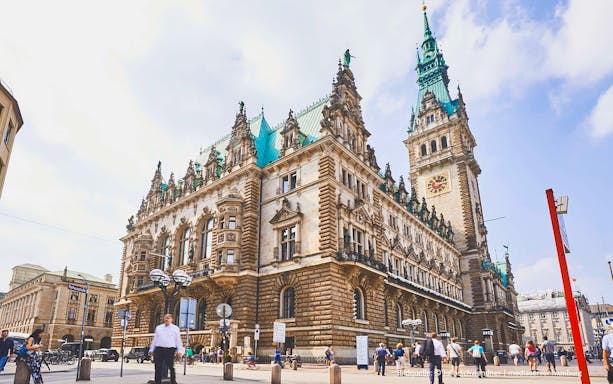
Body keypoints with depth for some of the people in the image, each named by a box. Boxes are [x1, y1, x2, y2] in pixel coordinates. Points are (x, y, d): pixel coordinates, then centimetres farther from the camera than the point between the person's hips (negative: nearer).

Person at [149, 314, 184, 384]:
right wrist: (151, 349, 11)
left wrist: (179, 351, -3)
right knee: (158, 368, 3)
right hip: (158, 349, 3)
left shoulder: (175, 328, 10)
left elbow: (178, 340, 6)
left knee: (171, 367, -5)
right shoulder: (158, 327, 19)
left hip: (170, 349, -3)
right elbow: (154, 339, 19)